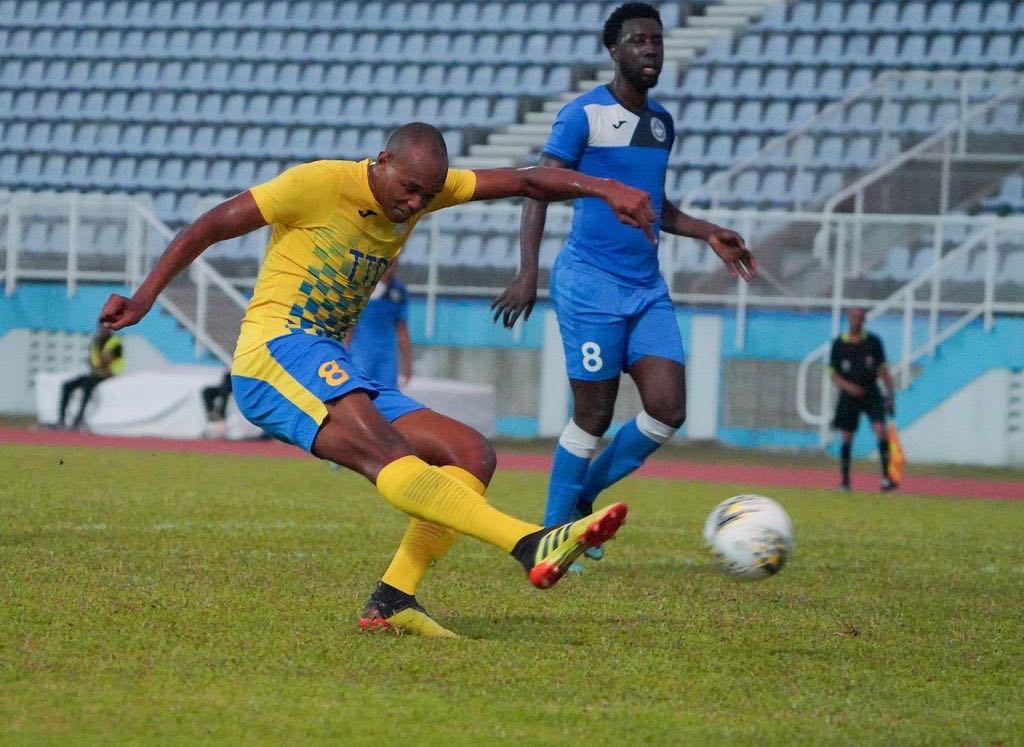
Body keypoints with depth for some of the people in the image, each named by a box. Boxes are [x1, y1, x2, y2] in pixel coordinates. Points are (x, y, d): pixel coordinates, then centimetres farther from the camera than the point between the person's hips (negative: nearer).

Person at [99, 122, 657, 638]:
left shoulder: (424, 186, 11)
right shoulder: (320, 184, -7)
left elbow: (523, 182, 10)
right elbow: (212, 225, -3)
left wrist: (603, 189, -3)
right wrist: (145, 297, -8)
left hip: (336, 373, 9)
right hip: (276, 350, -9)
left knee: (472, 455, -5)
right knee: (388, 454, -33)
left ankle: (391, 601, -15)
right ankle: (532, 545, -53)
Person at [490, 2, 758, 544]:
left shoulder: (662, 122, 14)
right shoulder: (583, 115, -7)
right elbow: (539, 191, -10)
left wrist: (709, 234, 17)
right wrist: (527, 272, -20)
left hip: (647, 287, 6)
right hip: (590, 284, -6)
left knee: (667, 410, -6)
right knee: (594, 417, -5)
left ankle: (582, 498, 14)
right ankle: (552, 531, 12)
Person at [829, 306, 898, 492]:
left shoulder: (873, 342, 6)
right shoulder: (839, 344, 2)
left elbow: (883, 370, 11)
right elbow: (833, 375, 3)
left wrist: (891, 393, 3)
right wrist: (847, 386, -16)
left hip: (871, 394, 0)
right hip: (849, 396, 0)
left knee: (881, 430, -17)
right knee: (846, 438, 2)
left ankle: (886, 477, -19)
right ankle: (844, 480, 14)